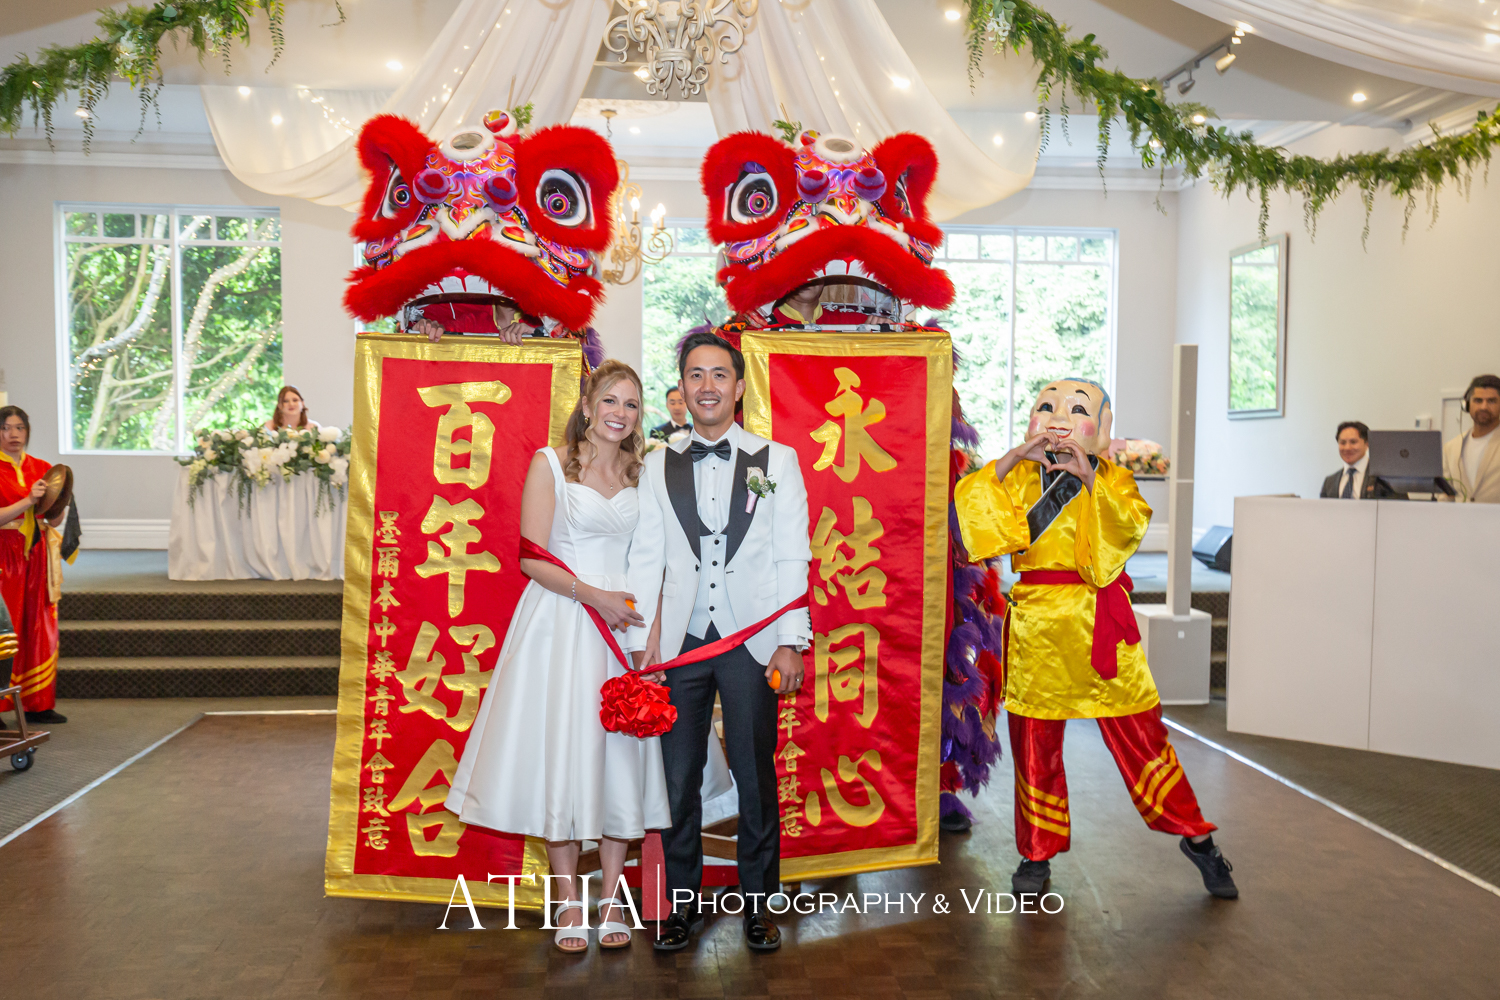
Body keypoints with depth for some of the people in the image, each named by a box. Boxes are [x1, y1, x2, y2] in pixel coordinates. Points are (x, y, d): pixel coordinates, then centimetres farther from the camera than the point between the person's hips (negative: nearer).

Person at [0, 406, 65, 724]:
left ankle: (37, 704, 11)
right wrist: (28, 501, -21)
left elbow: (55, 520, 11)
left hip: (37, 557, 5)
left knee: (39, 629, 6)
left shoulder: (41, 468, 11)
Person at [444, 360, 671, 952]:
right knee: (560, 749, 1)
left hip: (625, 621, 3)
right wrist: (596, 597, -17)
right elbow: (533, 559, -7)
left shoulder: (642, 473, 11)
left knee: (620, 752, 5)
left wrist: (649, 624, -1)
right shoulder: (550, 464, 0)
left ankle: (611, 898, 17)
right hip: (560, 620, -3)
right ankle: (569, 899, 15)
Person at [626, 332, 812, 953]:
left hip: (752, 640, -1)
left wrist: (791, 643, -4)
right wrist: (643, 642, -1)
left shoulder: (777, 460, 3)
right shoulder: (659, 465, 7)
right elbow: (646, 558, 5)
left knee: (755, 775, 8)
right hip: (680, 639, 2)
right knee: (678, 778, 9)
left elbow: (792, 559, 1)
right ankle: (682, 904, 25)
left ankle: (758, 903, 25)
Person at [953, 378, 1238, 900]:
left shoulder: (1112, 479, 5)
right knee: (1034, 741, 7)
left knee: (1139, 734, 4)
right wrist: (1013, 457, -14)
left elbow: (1130, 523, -14)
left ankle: (1196, 838, 23)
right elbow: (973, 504, -8)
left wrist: (1090, 479, -20)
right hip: (1037, 626, 1)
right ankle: (1037, 852, 23)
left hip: (1101, 622, -1)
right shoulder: (1020, 478, 7)